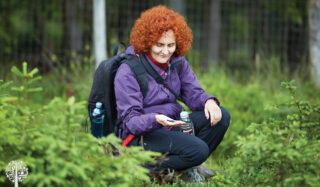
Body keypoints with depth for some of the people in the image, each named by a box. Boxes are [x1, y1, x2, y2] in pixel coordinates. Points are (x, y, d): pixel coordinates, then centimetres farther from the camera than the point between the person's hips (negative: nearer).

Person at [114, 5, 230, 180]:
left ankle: (190, 166, 0)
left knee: (221, 116, -9)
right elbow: (130, 120, -18)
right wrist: (155, 120, -39)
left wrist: (209, 101, -19)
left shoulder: (177, 62, 6)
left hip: (172, 127, 8)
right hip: (140, 136, -8)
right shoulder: (128, 71, -15)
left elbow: (193, 93, 6)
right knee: (198, 149, -29)